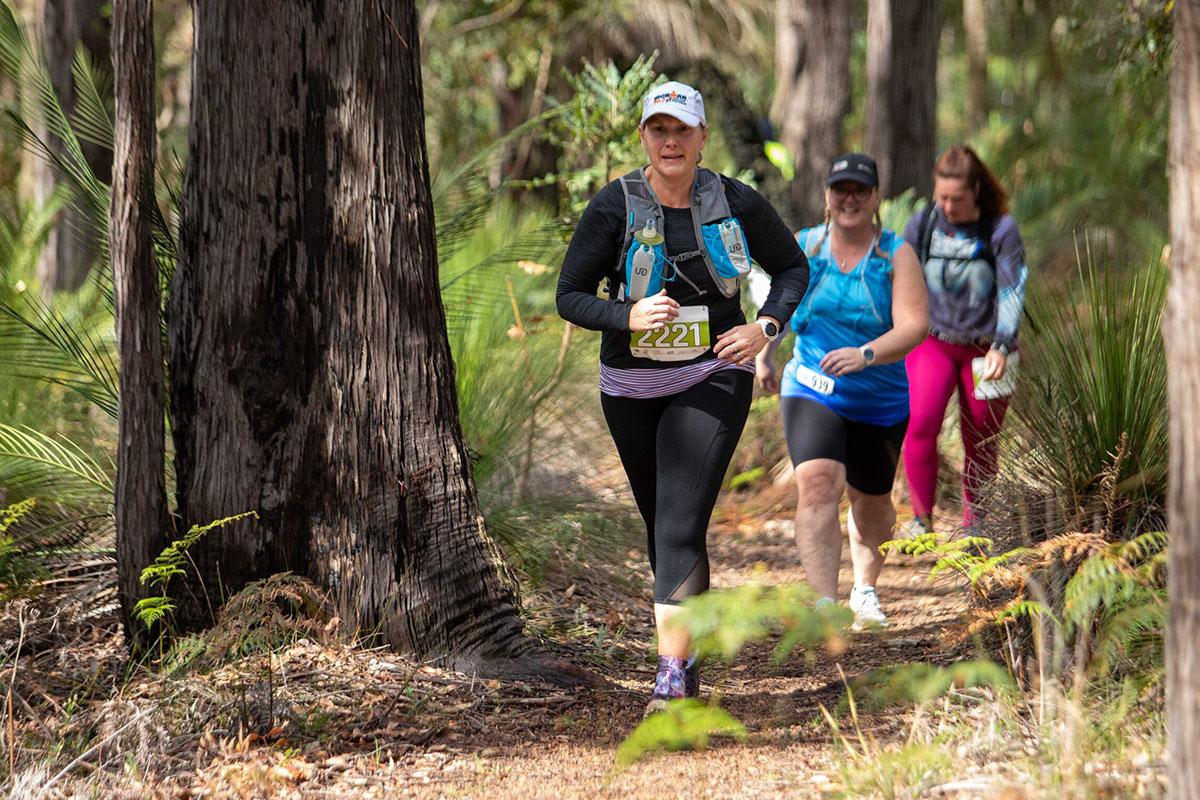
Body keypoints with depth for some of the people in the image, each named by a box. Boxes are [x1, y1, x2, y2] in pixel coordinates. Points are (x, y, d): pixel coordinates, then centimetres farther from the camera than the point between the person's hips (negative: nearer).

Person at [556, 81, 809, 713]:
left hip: (713, 381, -2)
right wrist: (630, 317, -23)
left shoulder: (735, 204, -5)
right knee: (661, 526, 12)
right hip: (631, 389, 2)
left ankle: (672, 675, -21)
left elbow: (792, 267, 11)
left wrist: (767, 325, -7)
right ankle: (687, 652, 31)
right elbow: (571, 295, -5)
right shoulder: (613, 207, -7)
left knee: (681, 528, -16)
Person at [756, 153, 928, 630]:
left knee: (871, 503, 17)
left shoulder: (896, 255, -8)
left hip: (880, 401, 0)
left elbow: (914, 325, -20)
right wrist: (764, 355, 19)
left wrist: (865, 355, -35)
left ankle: (865, 590, 45)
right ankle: (825, 603, -30)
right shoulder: (803, 249, 0)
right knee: (817, 483, -24)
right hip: (812, 393, 0)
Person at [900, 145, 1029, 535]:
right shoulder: (923, 224, -2)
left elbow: (1012, 291, -12)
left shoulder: (1001, 229, -9)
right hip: (933, 342, 1)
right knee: (920, 423, -20)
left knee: (981, 443, 4)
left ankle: (973, 525, 20)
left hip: (985, 349, -1)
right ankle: (922, 517, -10)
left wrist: (1001, 347, -23)